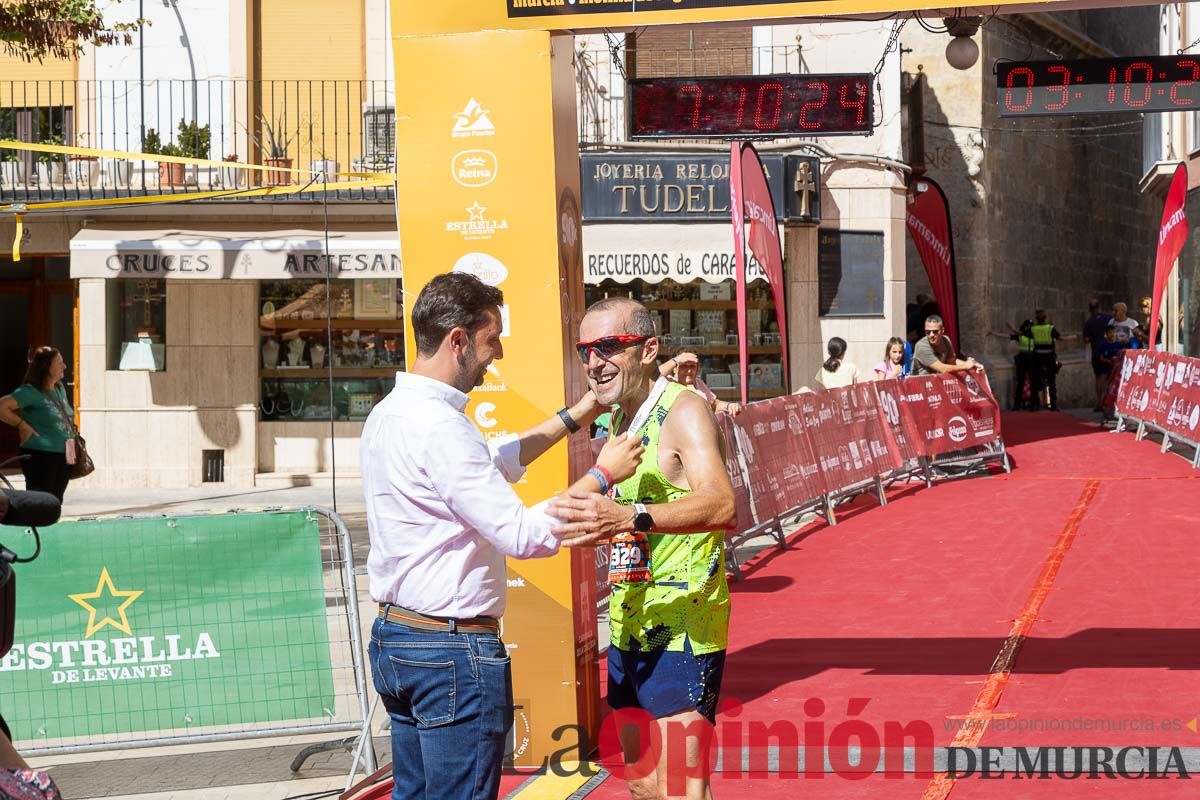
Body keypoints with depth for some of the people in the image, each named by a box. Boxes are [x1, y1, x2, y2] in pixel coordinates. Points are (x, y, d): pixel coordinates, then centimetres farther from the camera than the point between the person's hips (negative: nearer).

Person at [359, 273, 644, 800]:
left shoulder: (389, 415, 10)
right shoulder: (438, 428, -20)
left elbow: (495, 462, 23)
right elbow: (522, 535, -22)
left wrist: (575, 417, 22)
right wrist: (602, 475, -12)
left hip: (393, 637, 10)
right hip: (454, 650, -10)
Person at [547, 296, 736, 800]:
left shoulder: (684, 411, -15)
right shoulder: (618, 419, 13)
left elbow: (720, 504, -33)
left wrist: (629, 516, -47)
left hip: (681, 631, -9)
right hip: (629, 627, 9)